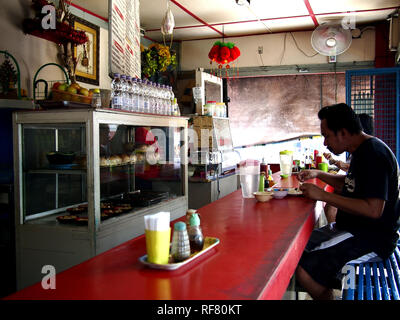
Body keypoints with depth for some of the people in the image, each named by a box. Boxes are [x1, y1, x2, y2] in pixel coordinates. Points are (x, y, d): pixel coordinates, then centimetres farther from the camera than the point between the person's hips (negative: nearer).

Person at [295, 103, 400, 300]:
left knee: (304, 270, -23)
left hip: (372, 239, -10)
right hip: (356, 229, 10)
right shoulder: (363, 150, 12)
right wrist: (318, 174, 15)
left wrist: (323, 195, -23)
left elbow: (373, 210, -28)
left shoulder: (373, 154, -20)